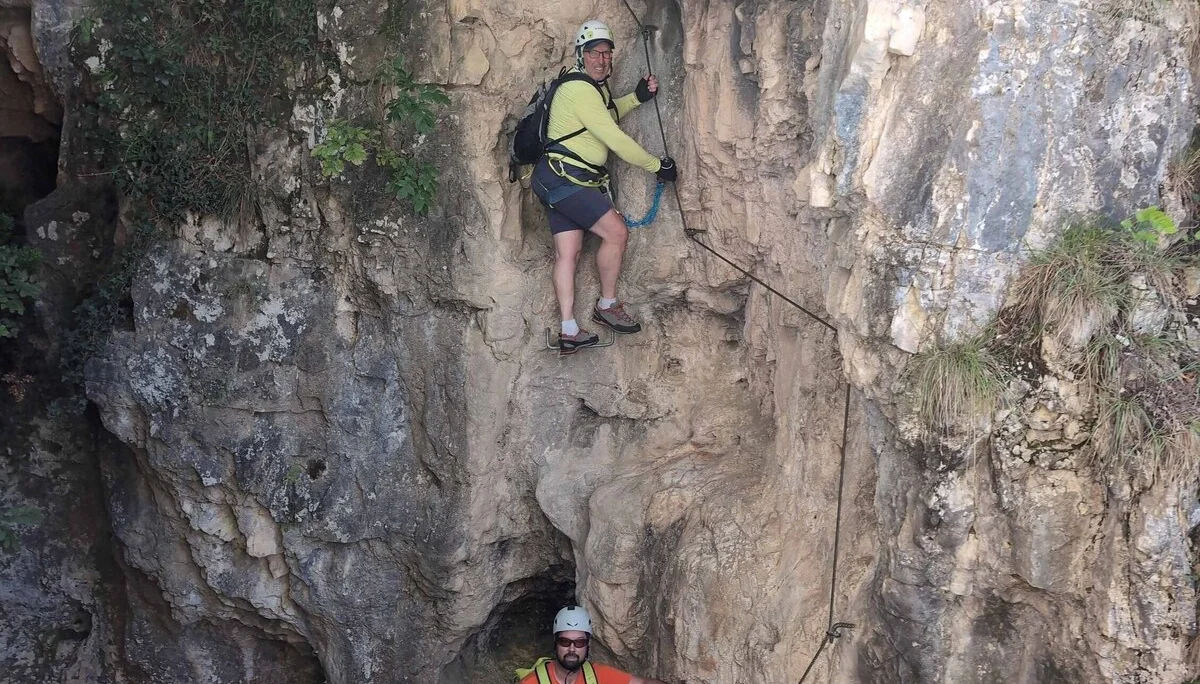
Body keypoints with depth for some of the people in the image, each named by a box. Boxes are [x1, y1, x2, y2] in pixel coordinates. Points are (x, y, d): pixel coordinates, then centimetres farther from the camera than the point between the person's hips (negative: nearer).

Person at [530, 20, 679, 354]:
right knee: (616, 232, -10)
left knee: (568, 252, 4)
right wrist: (657, 165, -12)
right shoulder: (579, 89, -17)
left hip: (562, 181, 10)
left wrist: (637, 97, 19)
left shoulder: (595, 87, 14)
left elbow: (607, 115, 36)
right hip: (562, 177, -10)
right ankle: (607, 306, 5)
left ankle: (569, 332, 2)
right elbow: (615, 138, -19)